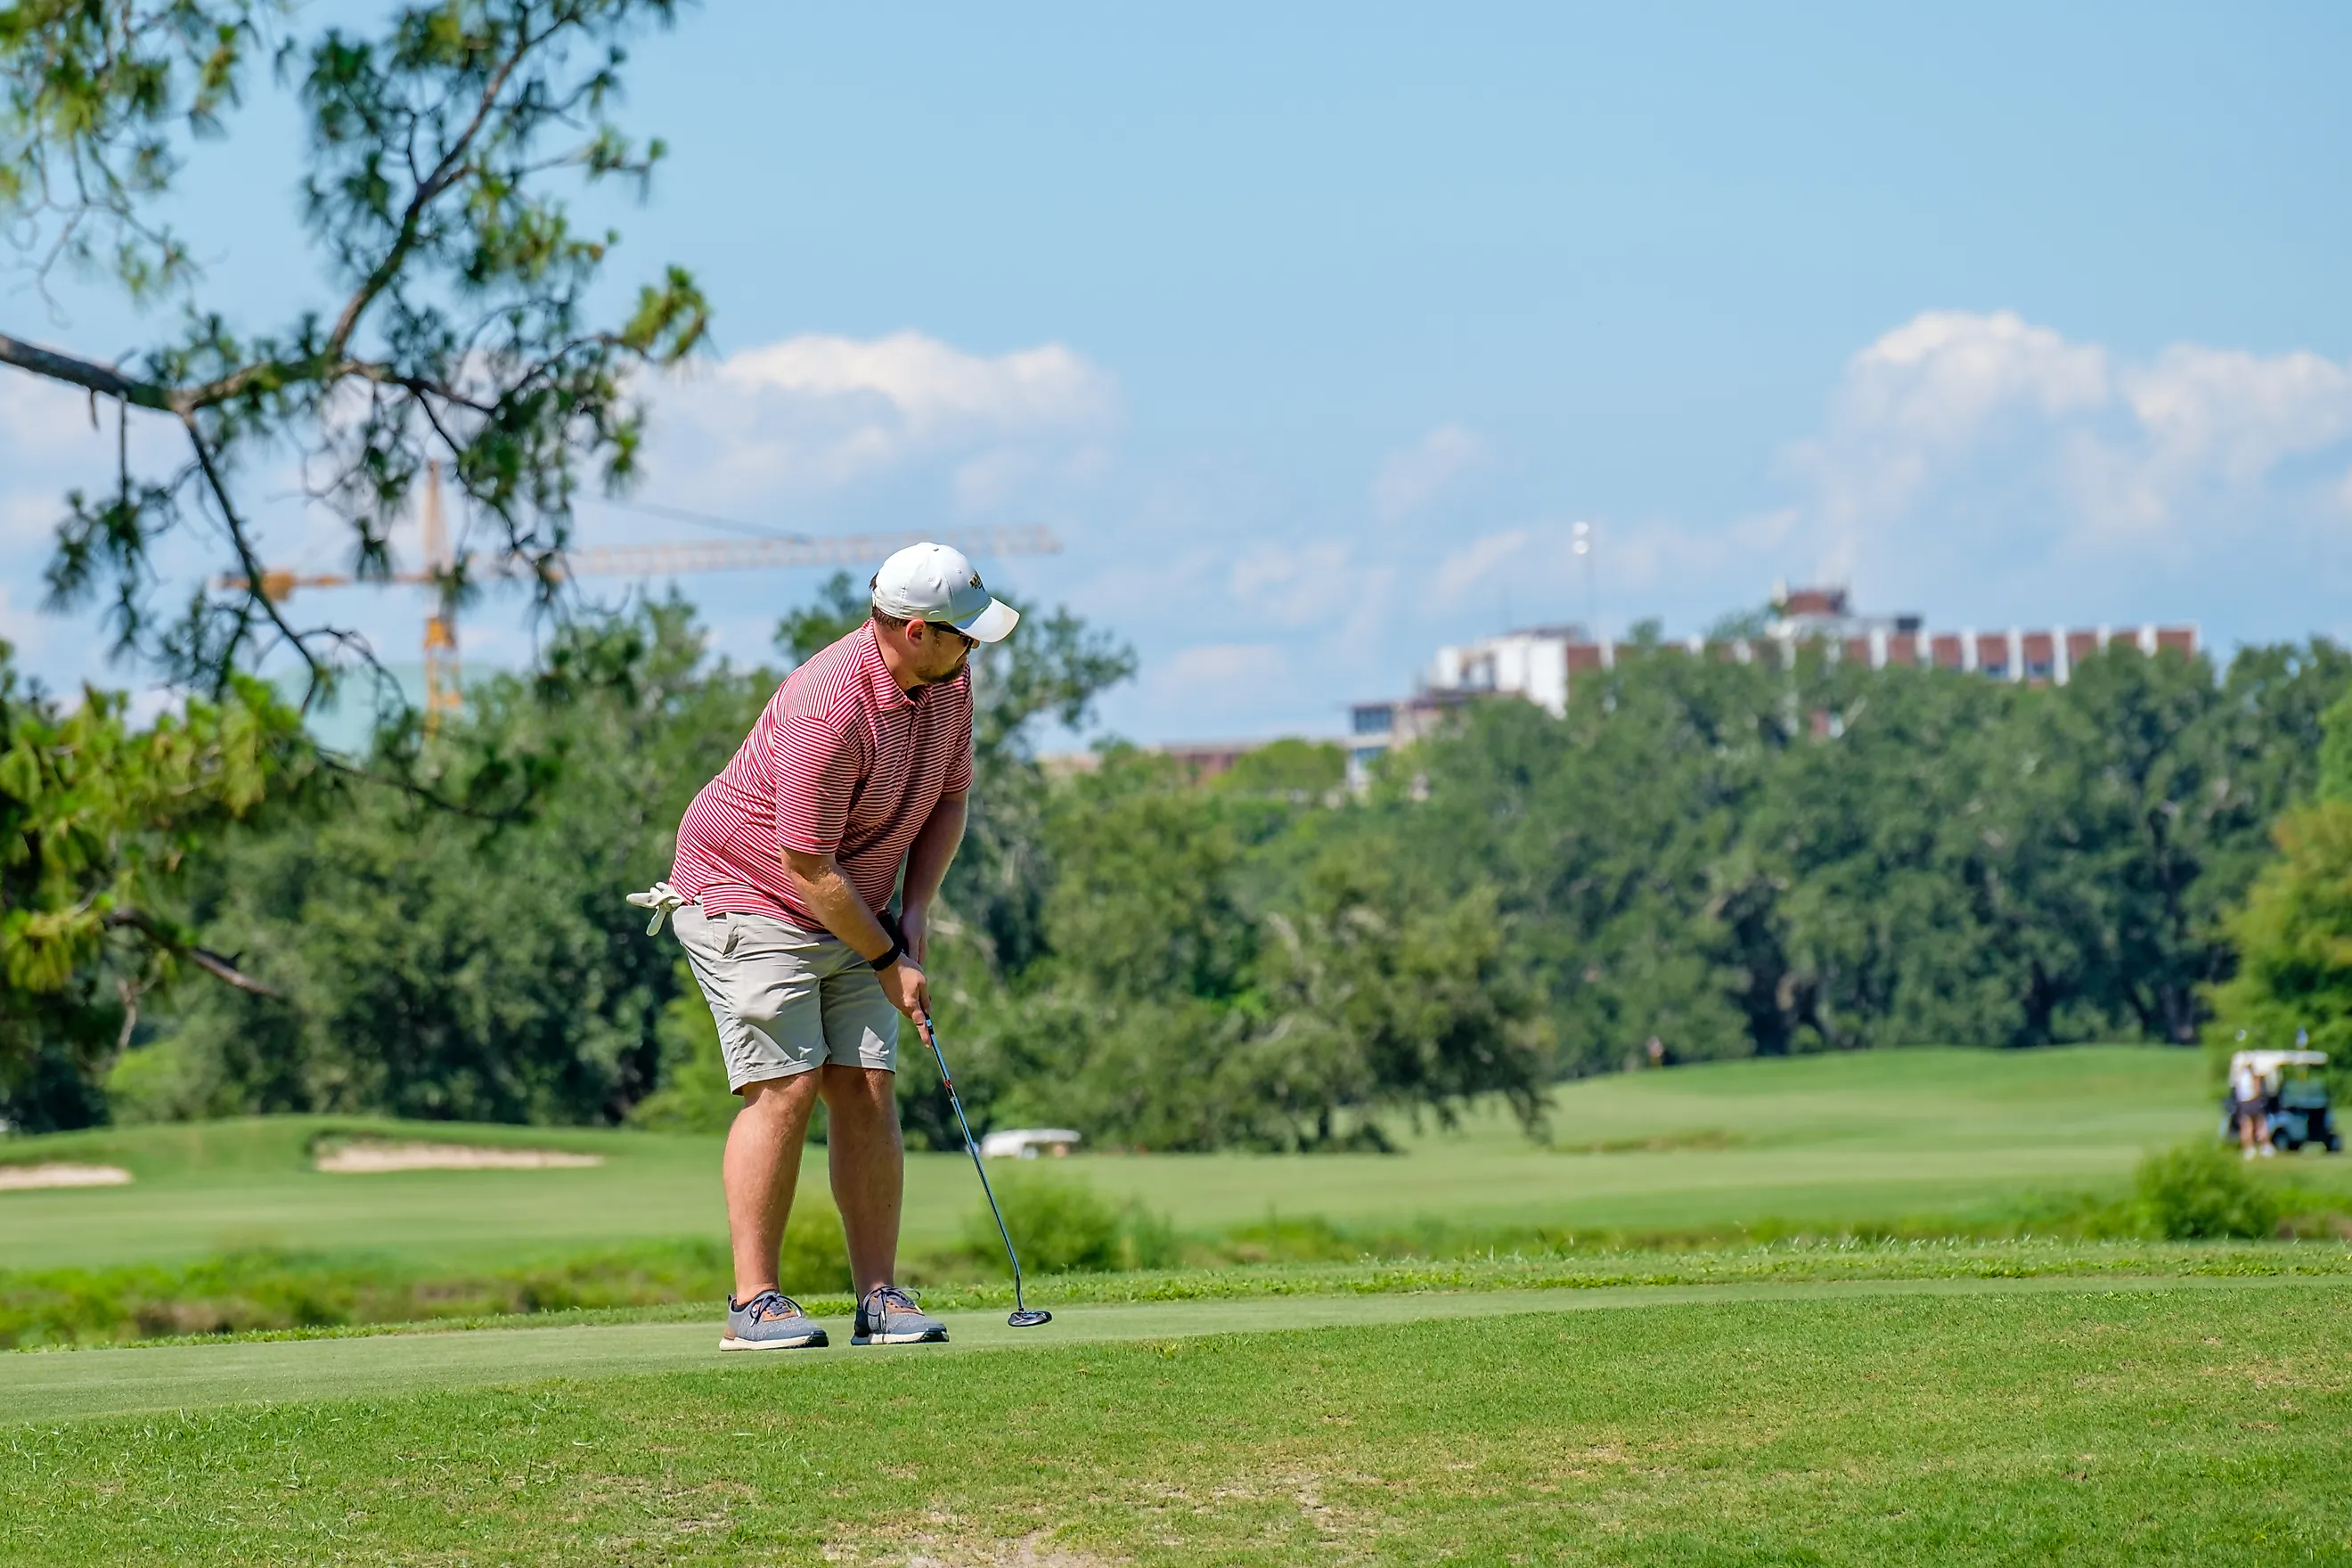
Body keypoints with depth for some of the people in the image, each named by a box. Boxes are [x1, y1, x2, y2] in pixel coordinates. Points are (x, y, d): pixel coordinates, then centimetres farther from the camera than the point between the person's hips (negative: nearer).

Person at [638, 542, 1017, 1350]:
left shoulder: (950, 681, -4)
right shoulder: (826, 711, -30)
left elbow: (948, 796, 11)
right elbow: (809, 866, -25)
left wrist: (915, 909, -2)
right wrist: (887, 961, -16)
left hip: (853, 913, 8)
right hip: (748, 899, -8)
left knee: (867, 1091, -1)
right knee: (785, 1089, -14)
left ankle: (879, 1297, 1)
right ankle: (754, 1302, -10)